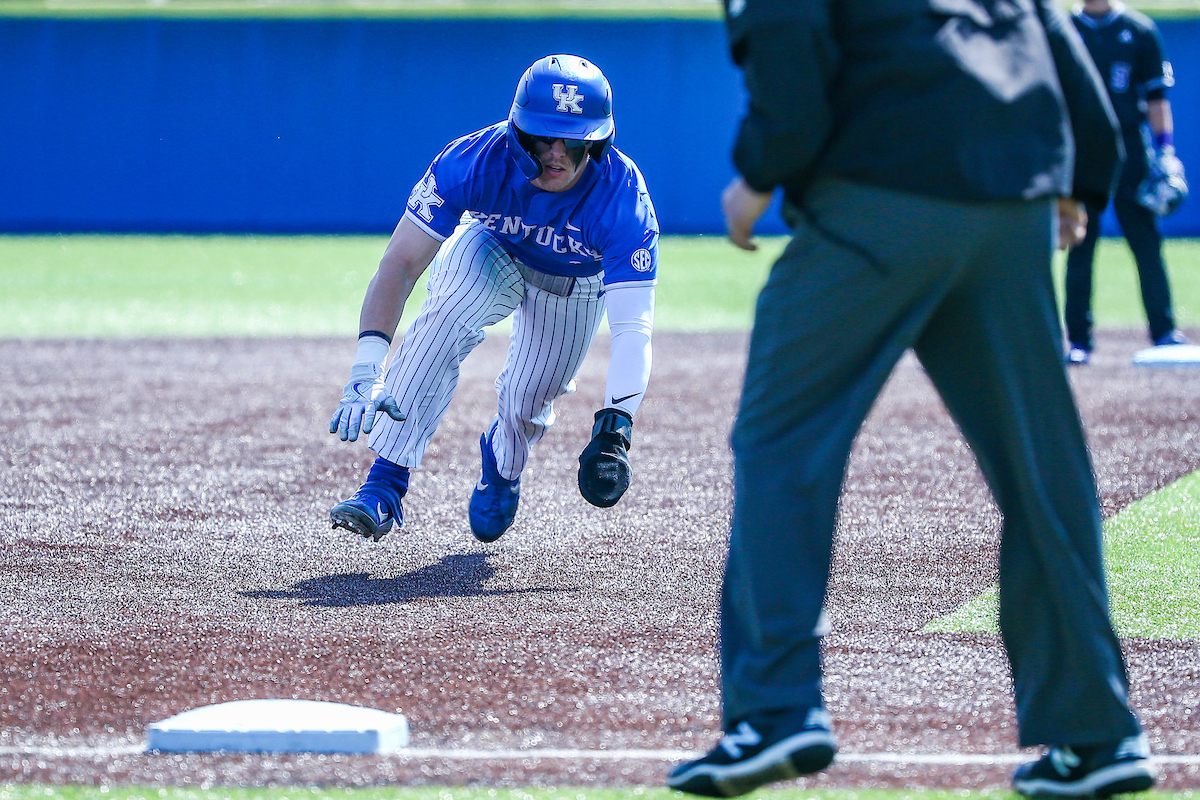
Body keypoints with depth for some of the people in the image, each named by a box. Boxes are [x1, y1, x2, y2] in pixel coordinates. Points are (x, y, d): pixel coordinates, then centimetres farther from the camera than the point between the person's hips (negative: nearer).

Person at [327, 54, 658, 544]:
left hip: (577, 285, 1)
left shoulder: (623, 199, -39)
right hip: (490, 250, -1)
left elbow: (633, 324, -43)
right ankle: (384, 486, -31)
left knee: (528, 403, -4)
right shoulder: (474, 160, -38)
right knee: (449, 314, -31)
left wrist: (616, 422, -57)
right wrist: (367, 369, -53)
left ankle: (503, 464, 36)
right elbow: (402, 262, -40)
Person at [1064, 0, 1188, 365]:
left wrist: (1165, 150, -1)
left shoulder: (1139, 30, 6)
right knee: (1079, 248, 1)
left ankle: (1164, 333, -1)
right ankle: (1078, 339, 6)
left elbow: (1156, 95, 7)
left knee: (1146, 242, -3)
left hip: (1130, 152, -1)